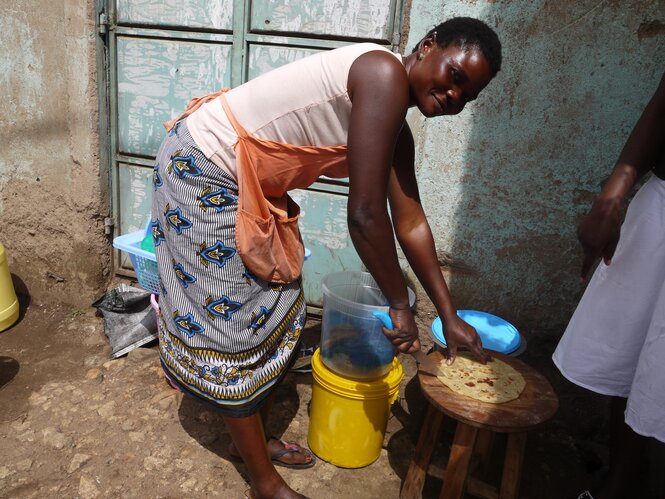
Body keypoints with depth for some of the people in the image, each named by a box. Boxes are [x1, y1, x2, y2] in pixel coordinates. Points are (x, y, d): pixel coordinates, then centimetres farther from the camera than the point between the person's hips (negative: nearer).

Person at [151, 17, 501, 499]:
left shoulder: (397, 131, 4)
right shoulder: (384, 74, -24)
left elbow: (410, 222, 7)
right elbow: (365, 215, -27)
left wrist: (450, 317, 9)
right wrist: (400, 306, -14)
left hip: (252, 187, 9)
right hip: (203, 173, -9)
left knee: (278, 313, 14)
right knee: (232, 323, 1)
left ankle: (254, 436, 36)